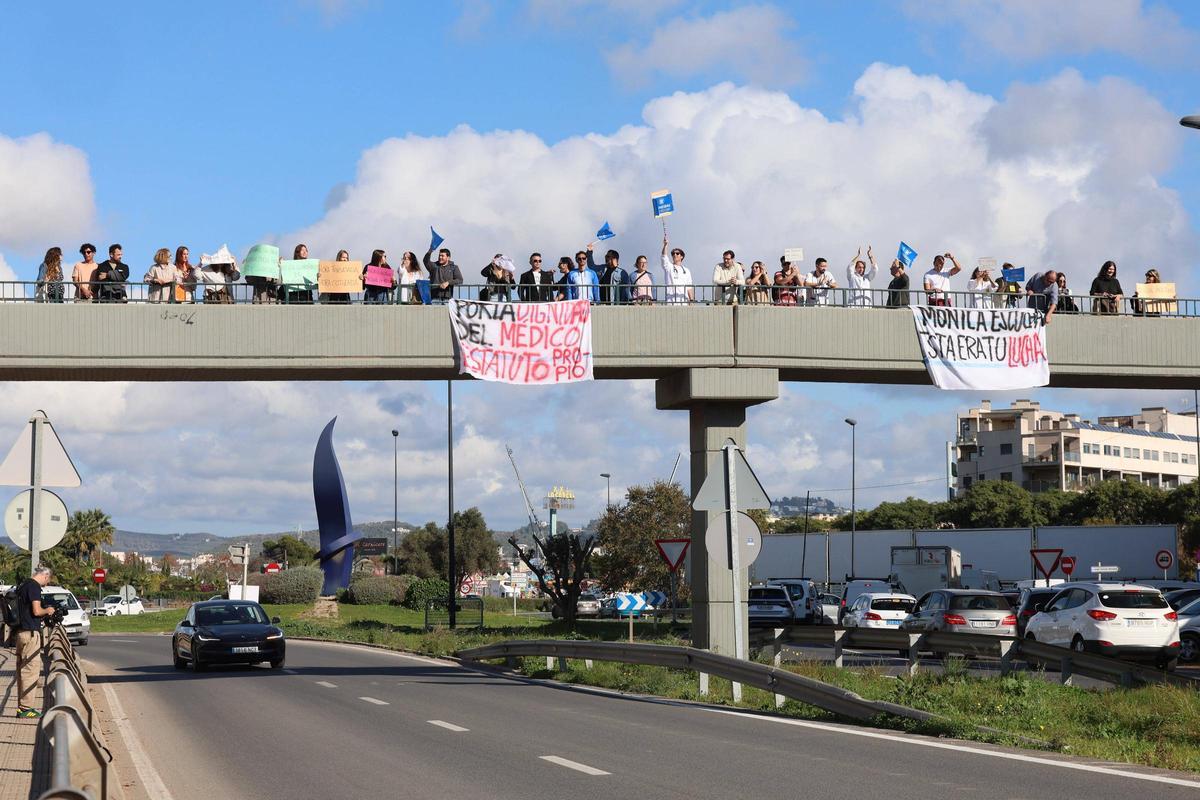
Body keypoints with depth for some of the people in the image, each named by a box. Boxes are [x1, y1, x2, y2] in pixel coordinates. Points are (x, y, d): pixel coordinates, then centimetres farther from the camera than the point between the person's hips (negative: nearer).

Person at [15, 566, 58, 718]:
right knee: (31, 669, -7)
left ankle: (21, 706, 17)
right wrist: (48, 610, -2)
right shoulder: (34, 586, -12)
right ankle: (26, 708, -8)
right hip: (30, 633, -10)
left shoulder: (23, 586, 17)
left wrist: (43, 615, 18)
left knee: (22, 669, 13)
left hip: (21, 631, 10)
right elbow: (36, 611, -20)